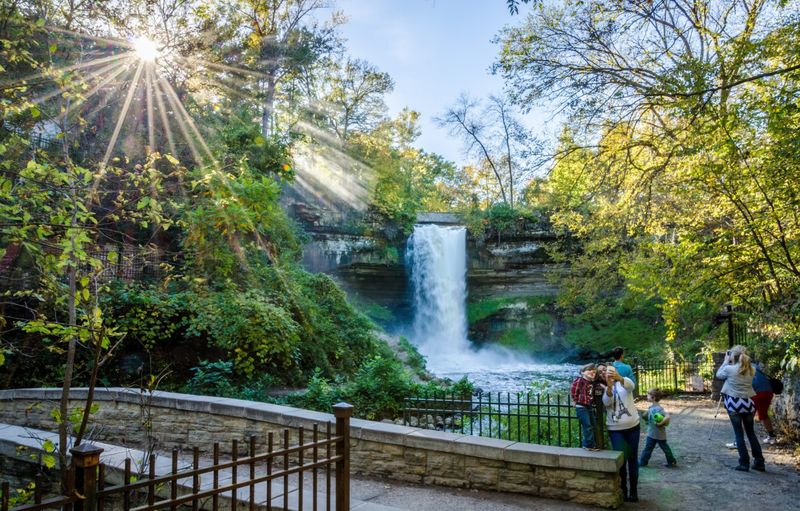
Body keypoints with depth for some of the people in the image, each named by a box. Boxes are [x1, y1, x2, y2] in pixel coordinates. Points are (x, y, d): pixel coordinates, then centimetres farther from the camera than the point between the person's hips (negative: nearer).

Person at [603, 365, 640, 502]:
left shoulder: (624, 383, 0)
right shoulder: (603, 388, 2)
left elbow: (630, 385, -26)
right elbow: (606, 402, -19)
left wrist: (619, 378, -49)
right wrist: (609, 387, -39)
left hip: (632, 426, 0)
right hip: (615, 429, 0)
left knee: (633, 458, 7)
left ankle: (633, 490, 18)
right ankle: (622, 489, 10)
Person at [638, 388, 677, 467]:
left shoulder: (658, 408, -27)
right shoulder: (651, 407, 1)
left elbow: (667, 416, -35)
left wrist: (660, 423, -32)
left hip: (659, 434, -9)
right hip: (652, 433, 9)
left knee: (665, 447, 10)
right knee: (648, 447, 14)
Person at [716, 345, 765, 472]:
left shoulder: (729, 369, -12)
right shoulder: (751, 370, 2)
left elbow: (719, 375, 7)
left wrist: (726, 361, 11)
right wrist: (730, 363, 12)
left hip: (734, 403, -4)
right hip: (748, 403, 4)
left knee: (739, 434, 3)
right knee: (751, 433, 15)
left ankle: (744, 463, 4)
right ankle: (759, 462, 17)